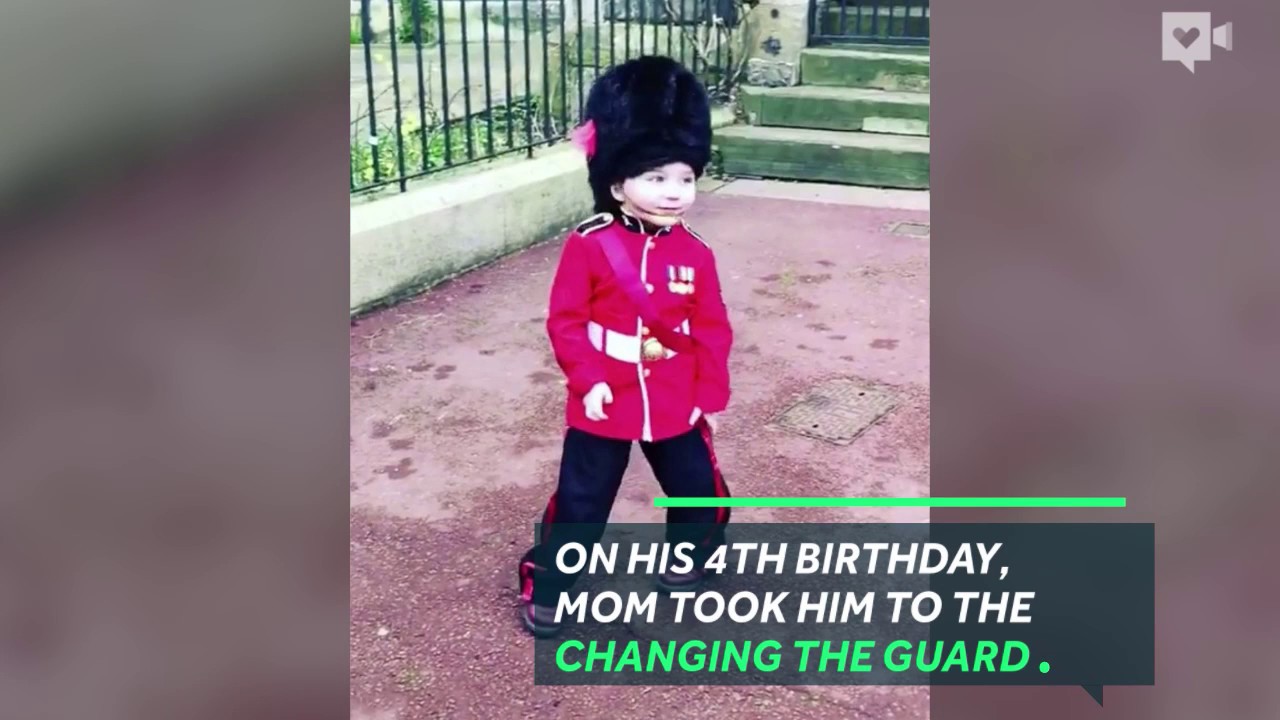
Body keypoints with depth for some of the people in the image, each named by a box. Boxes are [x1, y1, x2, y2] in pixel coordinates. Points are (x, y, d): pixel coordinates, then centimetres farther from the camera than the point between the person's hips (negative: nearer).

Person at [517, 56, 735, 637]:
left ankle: (686, 569, 42)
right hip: (604, 403, -3)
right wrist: (588, 378, -18)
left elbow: (712, 331, 2)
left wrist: (712, 395, 3)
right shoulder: (588, 245, -12)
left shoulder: (695, 254, -4)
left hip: (678, 405, 3)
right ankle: (545, 590, 26)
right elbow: (566, 320, -9)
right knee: (581, 500, 7)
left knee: (700, 490, 15)